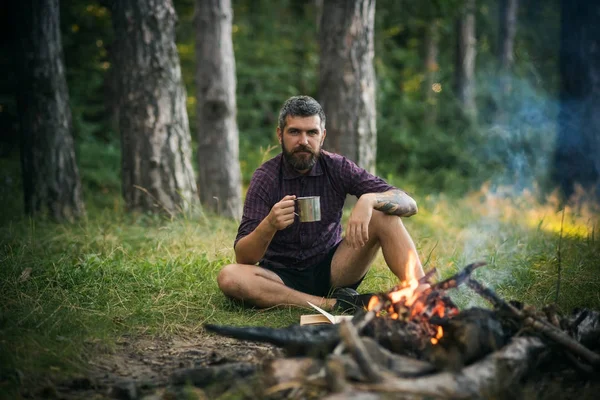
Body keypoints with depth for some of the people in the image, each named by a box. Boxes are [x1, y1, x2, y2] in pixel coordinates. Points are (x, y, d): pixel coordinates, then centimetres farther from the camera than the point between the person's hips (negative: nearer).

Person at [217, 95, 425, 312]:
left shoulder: (336, 167, -5)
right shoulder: (266, 178, -10)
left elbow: (408, 203, -11)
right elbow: (243, 257, -15)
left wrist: (369, 200, -33)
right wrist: (268, 226, -37)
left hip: (331, 270, 1)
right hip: (284, 278, -1)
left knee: (383, 215, -17)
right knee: (228, 276, -32)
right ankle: (335, 303, -30)